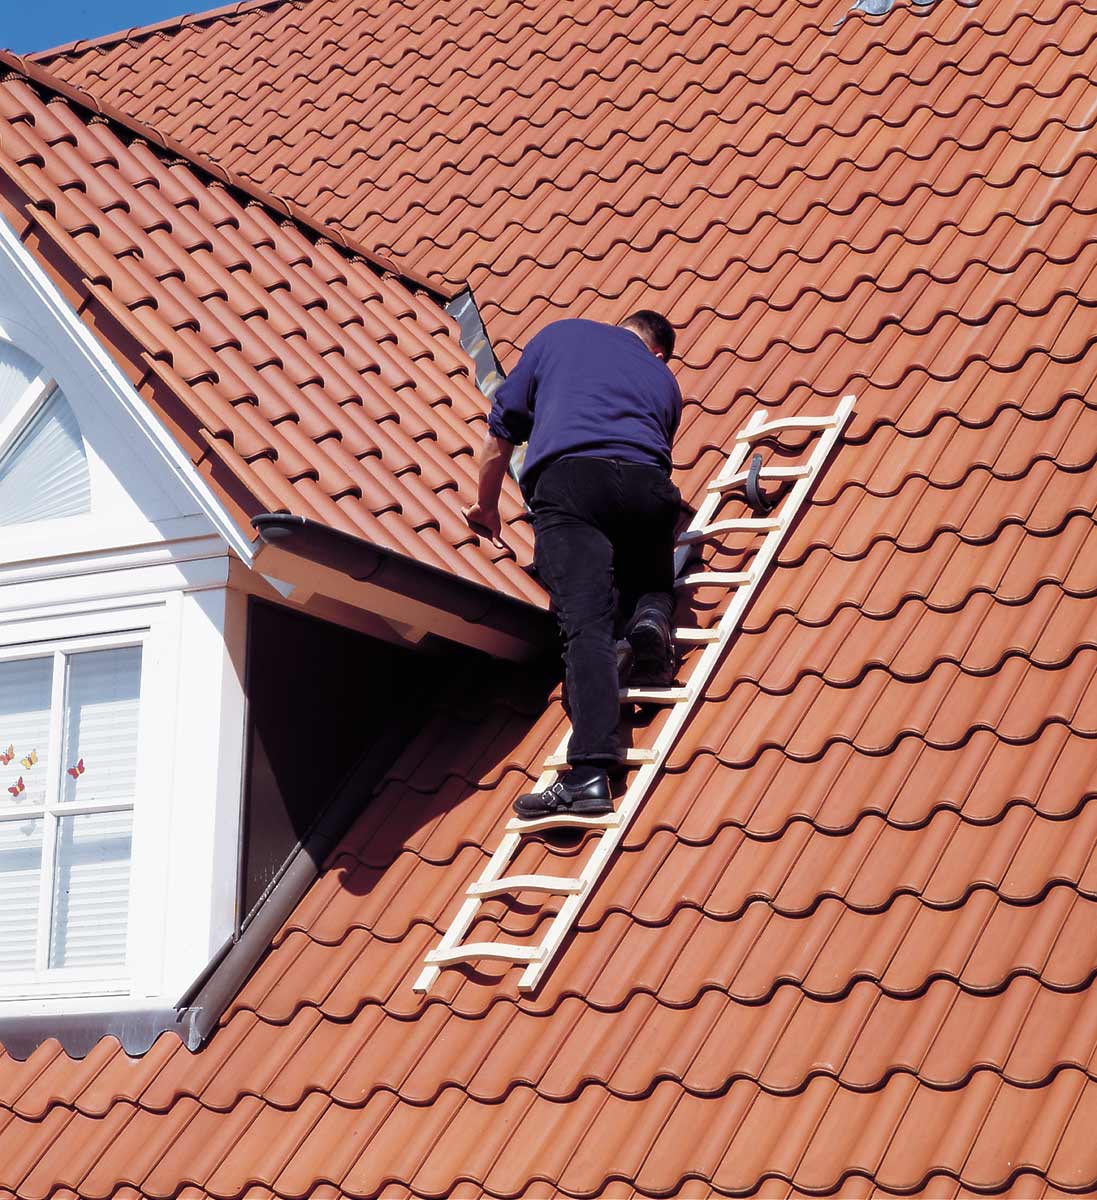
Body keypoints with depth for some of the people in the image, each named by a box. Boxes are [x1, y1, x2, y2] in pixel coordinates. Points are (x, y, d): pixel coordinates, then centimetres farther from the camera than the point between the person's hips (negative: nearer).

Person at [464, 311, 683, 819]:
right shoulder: (664, 379, 33)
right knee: (650, 582, 30)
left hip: (567, 477, -2)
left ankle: (590, 773, -32)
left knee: (586, 628, -15)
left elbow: (503, 425, 27)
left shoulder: (560, 334, 29)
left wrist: (486, 505, 42)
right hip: (647, 486, 2)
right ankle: (649, 621, -7)